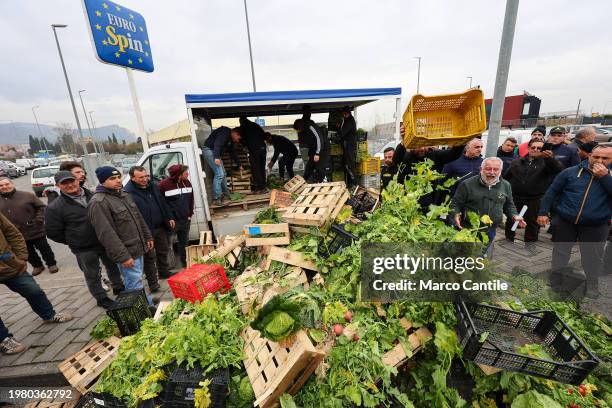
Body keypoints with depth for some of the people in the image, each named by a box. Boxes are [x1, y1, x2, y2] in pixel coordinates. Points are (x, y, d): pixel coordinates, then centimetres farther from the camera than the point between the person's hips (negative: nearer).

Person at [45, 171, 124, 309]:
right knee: (93, 276, 12)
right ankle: (102, 299, 32)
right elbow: (53, 232, -6)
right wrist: (73, 242, -1)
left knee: (113, 267, 21)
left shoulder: (93, 196, -1)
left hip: (105, 242, 4)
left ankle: (118, 288, 43)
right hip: (84, 250, -3)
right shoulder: (55, 208, -12)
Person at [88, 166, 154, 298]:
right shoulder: (98, 202, -17)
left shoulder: (125, 195, 11)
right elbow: (106, 233, -21)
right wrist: (123, 256, -21)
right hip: (127, 253, -8)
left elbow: (139, 218, 20)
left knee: (136, 281, 20)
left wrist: (148, 237, 17)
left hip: (138, 248, 8)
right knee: (135, 283, -2)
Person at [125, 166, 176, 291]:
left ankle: (163, 271, 39)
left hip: (160, 226, 6)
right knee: (149, 257, 4)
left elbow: (163, 203, 14)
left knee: (163, 251, 20)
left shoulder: (153, 186, 5)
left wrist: (169, 218, 12)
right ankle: (152, 282, 17)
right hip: (145, 230, -6)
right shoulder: (128, 192, -16)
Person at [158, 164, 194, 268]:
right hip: (171, 221, -5)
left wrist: (190, 214, 8)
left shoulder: (187, 183, 4)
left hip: (185, 220, 5)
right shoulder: (164, 184, -13)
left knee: (184, 243, 17)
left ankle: (185, 265, 31)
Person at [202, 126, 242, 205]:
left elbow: (232, 153, 25)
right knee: (219, 174, -16)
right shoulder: (225, 132, -12)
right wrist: (217, 157, -36)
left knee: (223, 173, 13)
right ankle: (216, 199, -13)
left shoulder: (230, 140, 17)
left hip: (214, 152, 10)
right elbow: (217, 143, -26)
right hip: (209, 150, -10)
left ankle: (226, 194, 24)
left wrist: (239, 165, 29)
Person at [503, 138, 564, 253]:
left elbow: (559, 169, -21)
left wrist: (550, 158, -37)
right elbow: (506, 177, 11)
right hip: (515, 197, 2)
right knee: (510, 219, 11)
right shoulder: (518, 162, 7)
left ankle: (530, 243, 21)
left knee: (532, 222, 7)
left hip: (535, 199, -2)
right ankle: (509, 239, 27)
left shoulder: (545, 162, -1)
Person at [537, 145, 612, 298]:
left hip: (596, 226, 0)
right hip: (565, 222, 0)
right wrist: (543, 212, -6)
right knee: (559, 254, 12)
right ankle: (554, 283, 29)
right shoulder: (571, 172, -2)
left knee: (592, 258, 10)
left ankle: (592, 288, 29)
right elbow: (551, 192, -1)